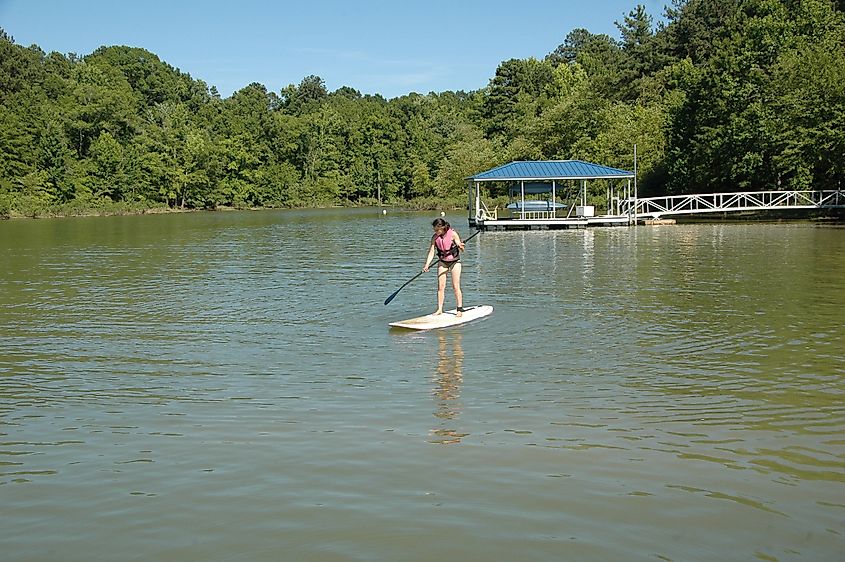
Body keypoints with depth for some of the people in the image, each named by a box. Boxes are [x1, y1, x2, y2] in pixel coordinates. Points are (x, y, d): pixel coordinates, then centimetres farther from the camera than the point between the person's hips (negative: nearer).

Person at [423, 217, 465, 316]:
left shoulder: (452, 234, -17)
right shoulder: (435, 238, -7)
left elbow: (461, 249, -15)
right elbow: (431, 252, -9)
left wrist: (460, 246, -39)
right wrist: (426, 265, -21)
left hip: (455, 261, -4)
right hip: (442, 262, 4)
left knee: (456, 286, -7)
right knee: (440, 286, -1)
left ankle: (460, 309, -1)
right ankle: (440, 309, 5)